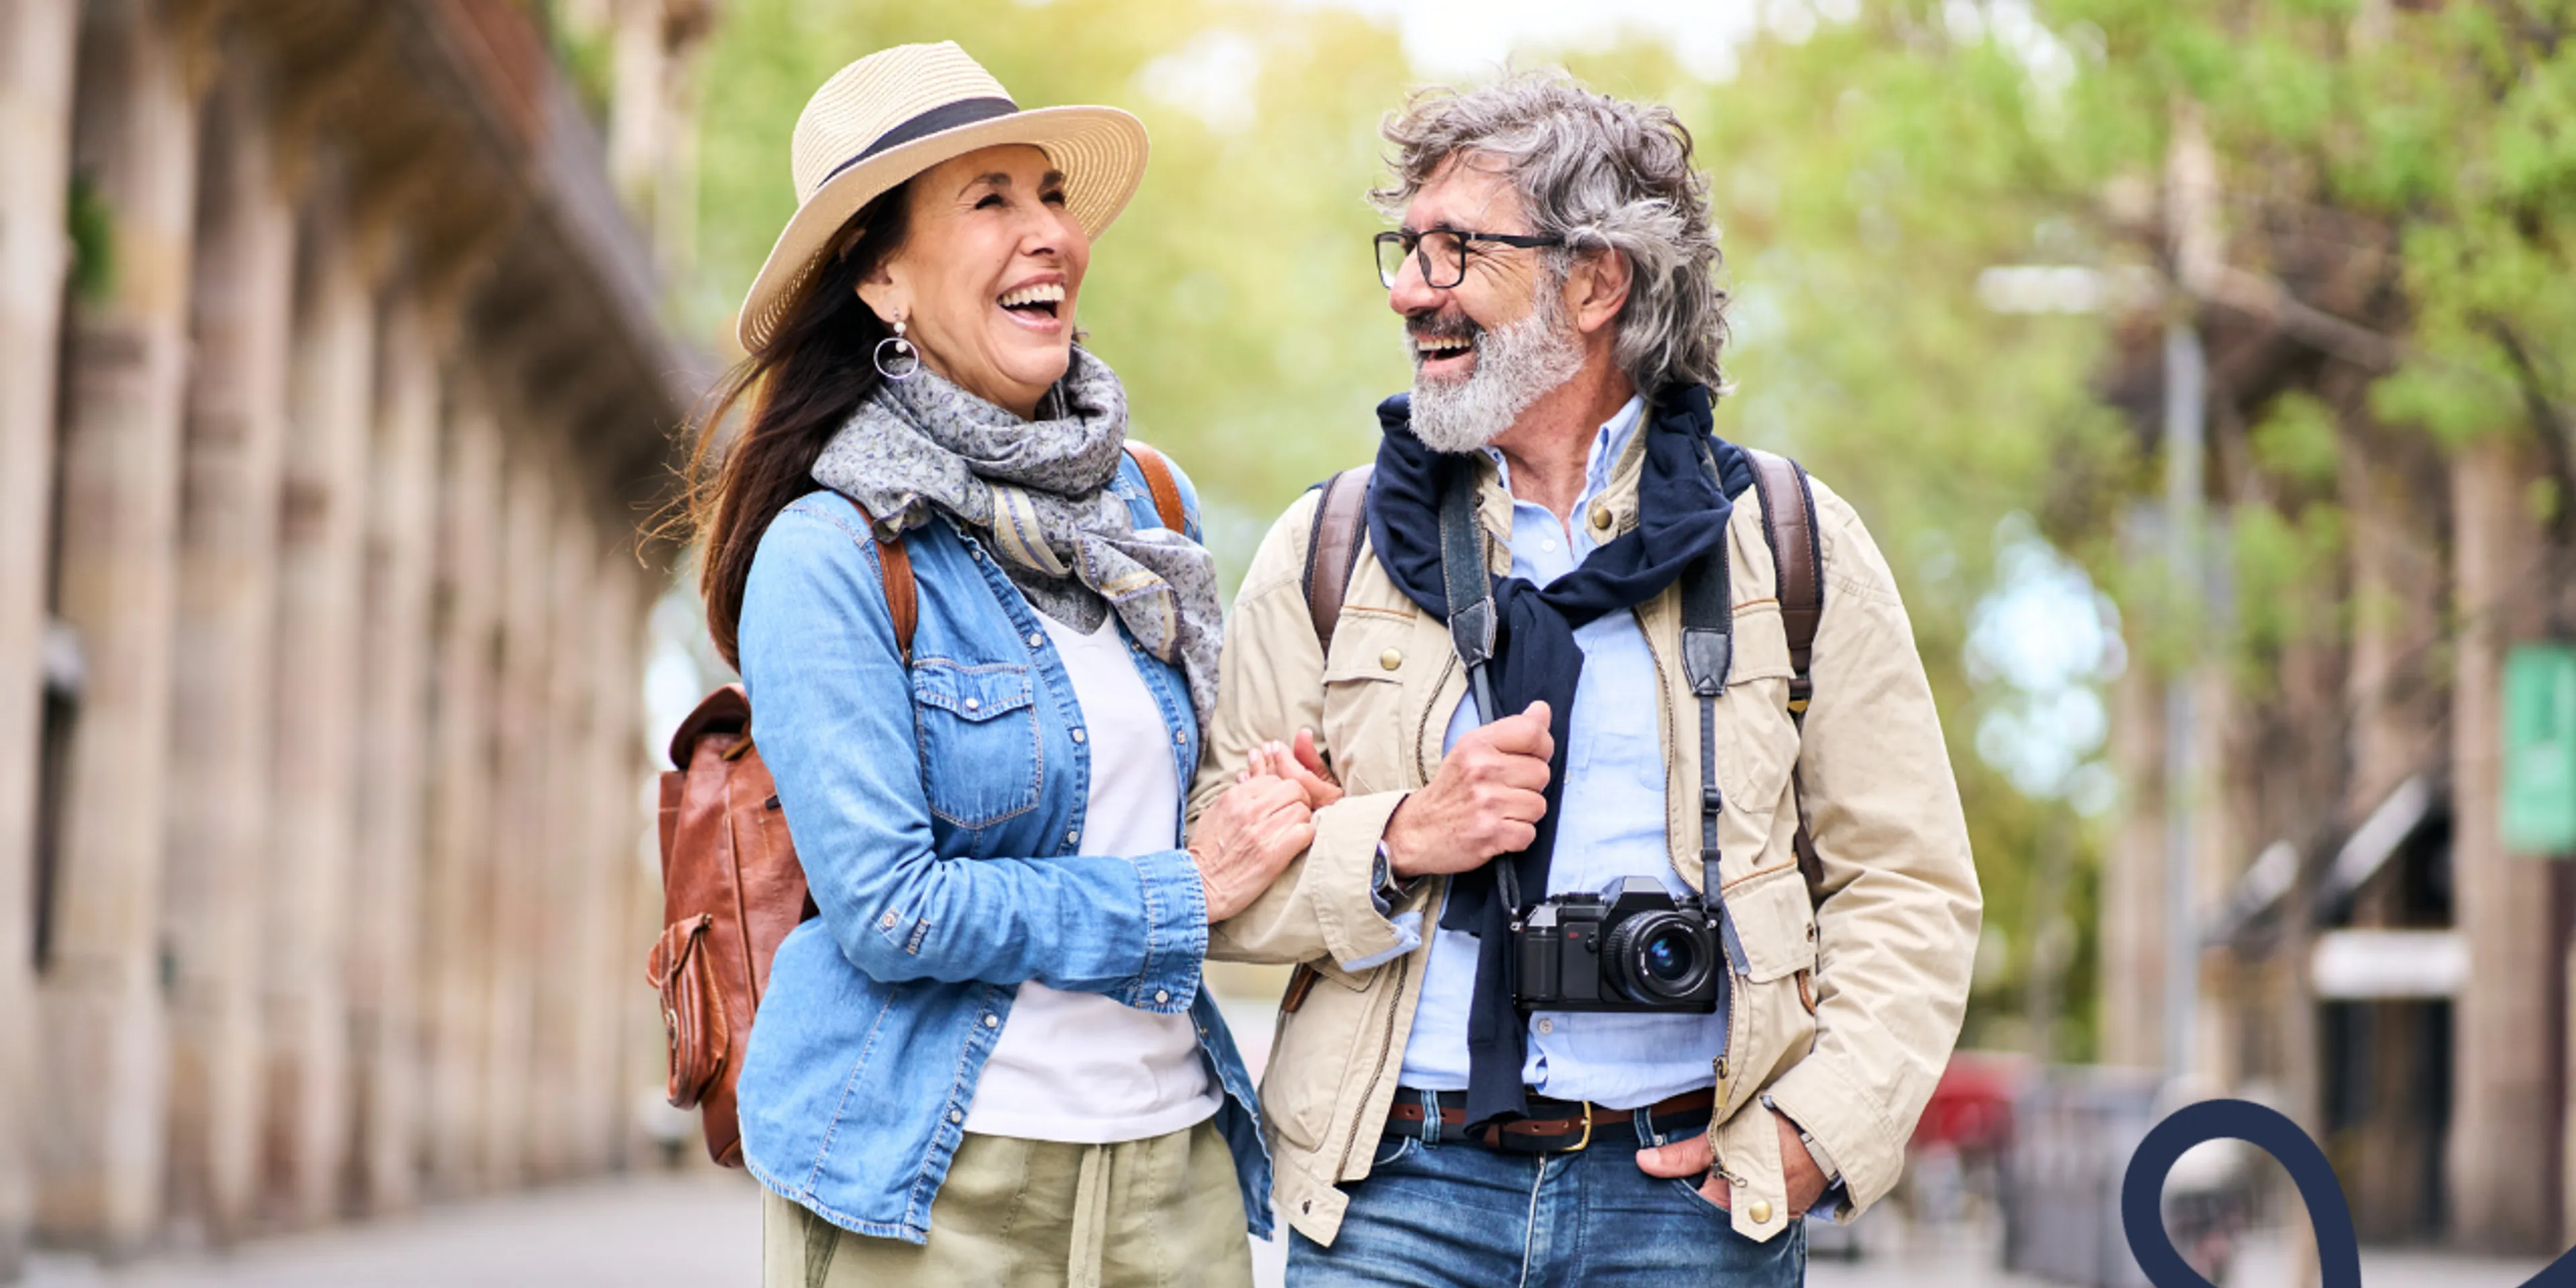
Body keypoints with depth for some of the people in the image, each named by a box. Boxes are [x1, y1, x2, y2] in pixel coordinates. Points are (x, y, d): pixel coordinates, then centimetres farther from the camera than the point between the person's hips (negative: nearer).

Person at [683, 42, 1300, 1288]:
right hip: (931, 1181, -5)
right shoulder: (827, 557, -11)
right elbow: (887, 908, -16)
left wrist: (1283, 811, 2)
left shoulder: (1151, 507, 8)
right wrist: (1183, 891, -11)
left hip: (1173, 1153, 5)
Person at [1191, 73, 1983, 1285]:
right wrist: (1401, 839, -13)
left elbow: (1908, 890, 4)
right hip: (1394, 1190, 1)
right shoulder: (1324, 550, 8)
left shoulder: (1792, 546, 5)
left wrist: (1815, 1128, -8)